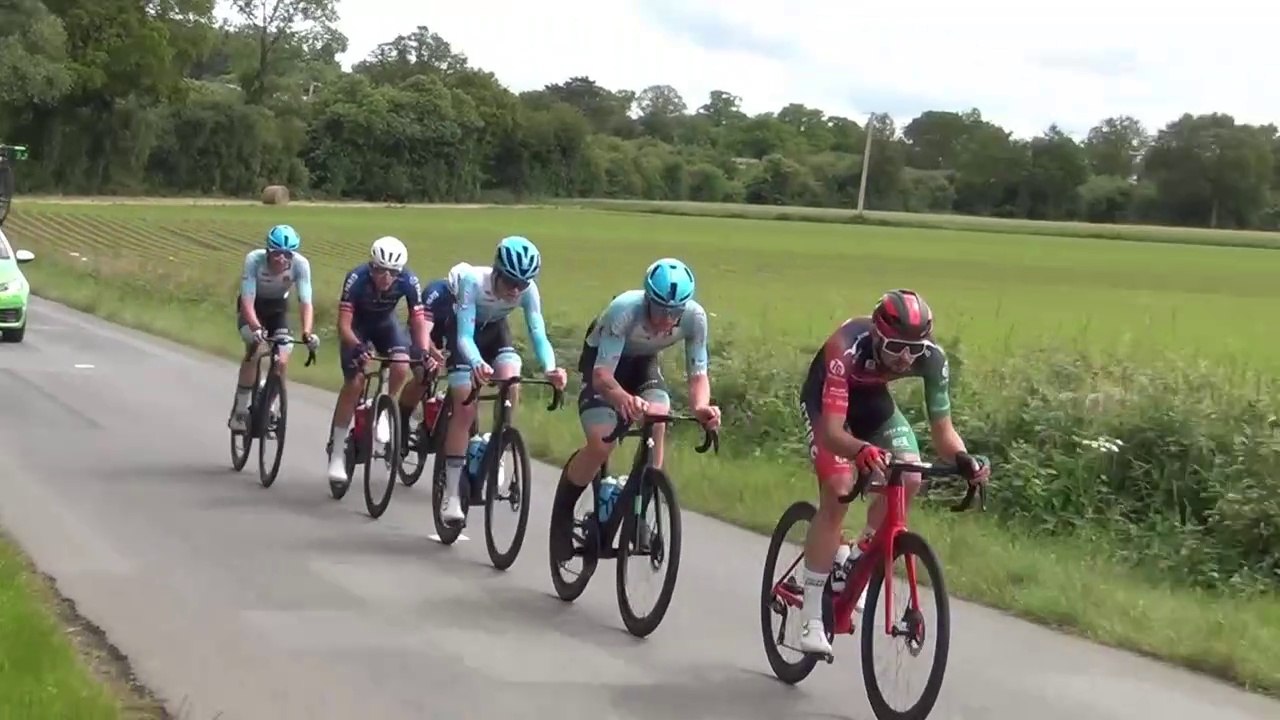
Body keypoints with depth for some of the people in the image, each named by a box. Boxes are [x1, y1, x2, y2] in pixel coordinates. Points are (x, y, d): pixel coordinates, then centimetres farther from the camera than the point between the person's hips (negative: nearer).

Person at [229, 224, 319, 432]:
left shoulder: (301, 264, -28)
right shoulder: (254, 260, -32)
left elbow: (305, 302, -31)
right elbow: (247, 301, -35)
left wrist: (307, 333, -48)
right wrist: (256, 328, -53)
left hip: (278, 309, 2)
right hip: (253, 308, -2)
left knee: (282, 362, -13)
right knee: (256, 349, -28)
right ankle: (239, 411, -15)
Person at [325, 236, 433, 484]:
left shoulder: (408, 281, -30)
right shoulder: (356, 279, -35)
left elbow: (419, 322, -26)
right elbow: (344, 325, -36)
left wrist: (424, 353, -43)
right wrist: (357, 347, -54)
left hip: (384, 323, 2)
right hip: (357, 325, -2)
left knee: (401, 366, -26)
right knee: (355, 382, -17)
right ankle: (336, 453, -8)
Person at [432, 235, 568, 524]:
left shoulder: (528, 291, -29)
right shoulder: (473, 281, -38)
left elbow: (538, 334, -35)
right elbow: (465, 336, -42)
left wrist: (550, 368, -55)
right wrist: (477, 364, -63)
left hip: (494, 327, 3)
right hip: (460, 325, -3)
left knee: (511, 384, -24)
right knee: (465, 408, -14)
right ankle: (451, 495, -9)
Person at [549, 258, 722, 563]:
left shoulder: (694, 317, -29)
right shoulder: (624, 310, -39)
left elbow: (698, 374, -21)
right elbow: (602, 375, -43)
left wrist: (702, 406, -45)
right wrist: (624, 399, -65)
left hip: (643, 361, 3)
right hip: (603, 360, -3)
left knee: (657, 419, -26)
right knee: (601, 444, -19)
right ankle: (562, 513, 5)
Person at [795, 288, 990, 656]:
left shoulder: (932, 358, -28)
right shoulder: (848, 348, -41)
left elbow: (942, 428, -21)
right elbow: (831, 431, -45)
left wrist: (962, 458, -42)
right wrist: (861, 450, -66)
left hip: (872, 397, 5)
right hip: (826, 399, -5)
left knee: (909, 479, -16)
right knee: (838, 491, -21)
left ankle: (856, 563, 9)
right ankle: (812, 619, -16)